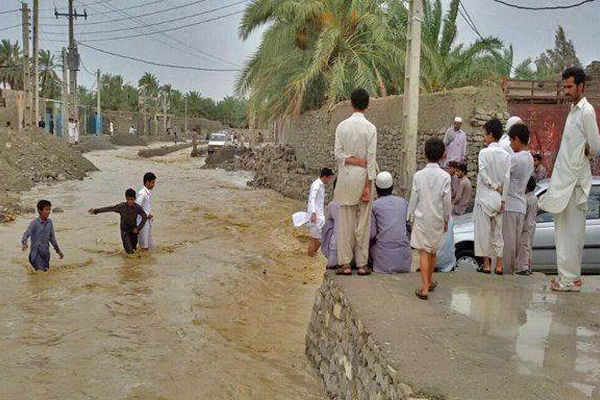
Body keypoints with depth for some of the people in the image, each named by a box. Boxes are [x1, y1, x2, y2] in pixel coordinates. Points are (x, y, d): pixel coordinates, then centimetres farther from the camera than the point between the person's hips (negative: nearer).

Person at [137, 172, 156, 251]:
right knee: (144, 245, 0)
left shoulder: (149, 192, 8)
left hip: (148, 220, 9)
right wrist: (147, 214, -18)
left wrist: (151, 214, 7)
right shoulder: (142, 193, -20)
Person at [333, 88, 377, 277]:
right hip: (363, 176, -2)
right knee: (363, 222, 4)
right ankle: (362, 264, 8)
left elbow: (337, 153, -3)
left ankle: (345, 263, 7)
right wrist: (368, 185, -6)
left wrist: (352, 160, -5)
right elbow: (371, 158, -8)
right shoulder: (370, 128, -7)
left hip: (346, 177, 2)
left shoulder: (342, 126, 2)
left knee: (345, 221, 6)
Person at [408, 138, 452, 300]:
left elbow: (414, 199, -4)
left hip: (421, 218, -1)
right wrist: (446, 220, 9)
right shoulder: (445, 177, -9)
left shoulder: (418, 175, -9)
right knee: (433, 251, 17)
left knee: (423, 252, -2)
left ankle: (424, 287, -11)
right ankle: (430, 281, 35)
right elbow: (447, 201, -4)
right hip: (438, 219, 2)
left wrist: (411, 218, 8)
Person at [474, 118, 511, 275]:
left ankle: (486, 265, 4)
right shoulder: (506, 155, 4)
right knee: (497, 231, 10)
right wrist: (503, 199, 2)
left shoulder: (484, 152, -9)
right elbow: (507, 179, 1)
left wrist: (494, 186, -5)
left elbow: (483, 174, -17)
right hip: (499, 198, 5)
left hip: (485, 196, -5)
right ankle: (499, 266, 11)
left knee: (484, 231, 2)